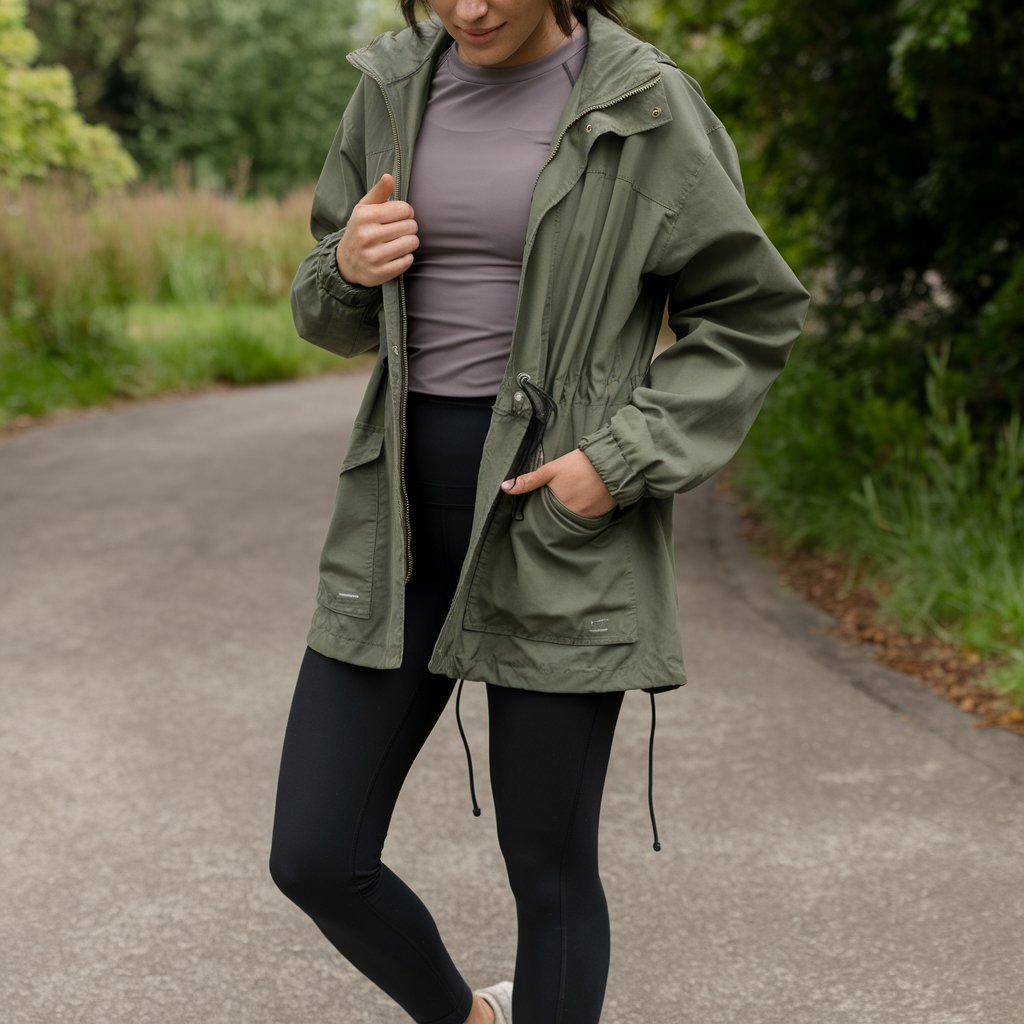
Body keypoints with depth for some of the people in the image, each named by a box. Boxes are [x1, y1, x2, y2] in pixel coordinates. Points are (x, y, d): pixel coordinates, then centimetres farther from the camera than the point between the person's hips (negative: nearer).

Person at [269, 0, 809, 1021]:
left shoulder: (646, 109, -7)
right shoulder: (396, 90, 6)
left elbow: (752, 315, -2)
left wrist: (619, 462, -14)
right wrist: (348, 266, -9)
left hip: (563, 516, -4)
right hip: (407, 509, 5)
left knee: (547, 870, 3)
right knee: (314, 859, 4)